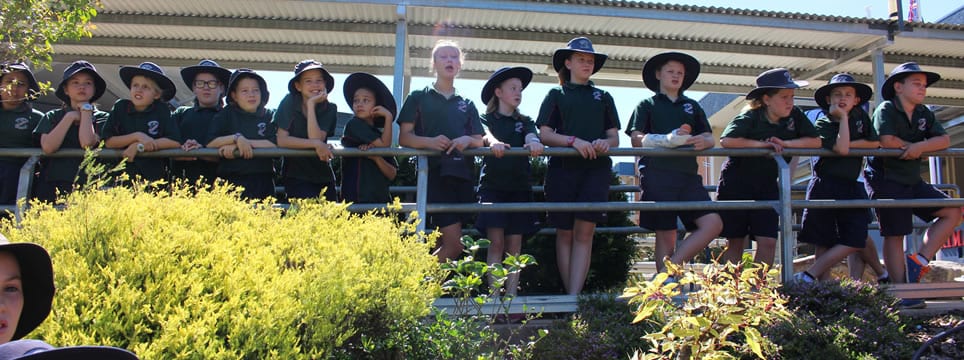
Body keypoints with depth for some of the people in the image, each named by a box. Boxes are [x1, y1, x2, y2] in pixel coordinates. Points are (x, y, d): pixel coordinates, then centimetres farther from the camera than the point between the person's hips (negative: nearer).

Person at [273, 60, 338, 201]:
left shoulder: (330, 109, -1)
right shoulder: (290, 102, -6)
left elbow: (316, 138, -17)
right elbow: (281, 140, -15)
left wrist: (311, 105, -17)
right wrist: (316, 144, -20)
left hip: (323, 177, 3)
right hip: (296, 177, -3)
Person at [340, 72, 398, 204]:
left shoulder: (380, 135, 17)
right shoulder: (354, 124, 1)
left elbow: (392, 174, 7)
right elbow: (383, 146, -9)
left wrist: (376, 158, -10)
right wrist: (389, 118, -3)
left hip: (381, 198, 6)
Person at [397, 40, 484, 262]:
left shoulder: (467, 105, 21)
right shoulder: (418, 98, 10)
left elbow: (480, 141, 16)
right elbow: (404, 138, 3)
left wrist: (467, 140, -8)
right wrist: (429, 141, -17)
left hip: (462, 174, 4)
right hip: (434, 172, -4)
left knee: (444, 242, 2)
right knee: (454, 243, -15)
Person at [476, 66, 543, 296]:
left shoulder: (524, 121, 17)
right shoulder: (487, 119, 8)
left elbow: (531, 136, -5)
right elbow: (485, 134, -15)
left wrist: (534, 143, -30)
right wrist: (493, 142, -39)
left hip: (519, 186, 3)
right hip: (493, 184, -3)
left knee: (514, 245, 0)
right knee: (496, 242, -10)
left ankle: (511, 296, 2)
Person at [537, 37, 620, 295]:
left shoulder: (603, 97, 19)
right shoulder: (556, 95, 13)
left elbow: (615, 138, 14)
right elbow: (545, 135, 2)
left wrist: (605, 143, -9)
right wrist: (574, 141, -14)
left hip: (596, 169, 1)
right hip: (563, 167, -1)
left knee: (584, 232, -11)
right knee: (565, 233, 1)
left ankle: (574, 297, -14)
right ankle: (570, 297, 7)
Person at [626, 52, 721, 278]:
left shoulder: (692, 106, 25)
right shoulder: (647, 105, 13)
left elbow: (710, 138, 17)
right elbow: (636, 140, 0)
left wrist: (704, 141, -10)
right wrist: (668, 139, -17)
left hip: (688, 175, 4)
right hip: (657, 174, -4)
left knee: (713, 224, -11)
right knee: (666, 235, -6)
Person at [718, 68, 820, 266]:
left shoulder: (795, 116, -1)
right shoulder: (750, 118, -15)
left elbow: (816, 141, -4)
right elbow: (726, 141, -29)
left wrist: (786, 143, -18)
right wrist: (761, 144, -24)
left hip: (767, 185, 4)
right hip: (737, 183, -4)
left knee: (768, 241, -7)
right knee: (735, 241, 3)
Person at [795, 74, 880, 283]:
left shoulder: (860, 116, 9)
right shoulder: (823, 124, -8)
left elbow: (875, 143, 1)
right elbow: (841, 149, -24)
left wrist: (849, 144, -8)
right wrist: (843, 117, -18)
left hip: (851, 187, 5)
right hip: (825, 186, -5)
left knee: (856, 239, -5)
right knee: (824, 242, -2)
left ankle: (809, 275, -5)